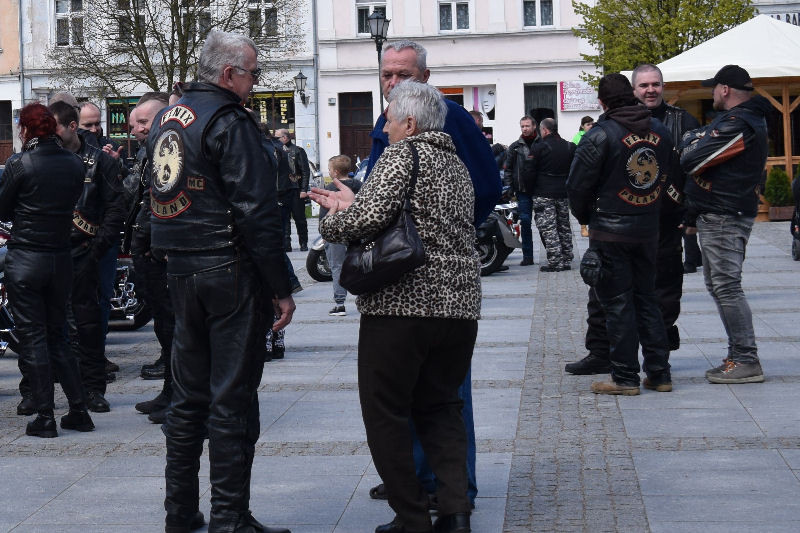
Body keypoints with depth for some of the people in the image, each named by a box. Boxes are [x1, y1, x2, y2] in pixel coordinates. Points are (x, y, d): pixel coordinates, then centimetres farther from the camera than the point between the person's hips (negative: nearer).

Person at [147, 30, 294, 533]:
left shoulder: (167, 117, 13)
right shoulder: (230, 122, -14)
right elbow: (257, 212, -18)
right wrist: (281, 288, -15)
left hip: (180, 270, 8)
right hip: (230, 269, -8)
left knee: (189, 393, 15)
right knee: (232, 398, -3)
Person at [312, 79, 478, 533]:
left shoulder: (403, 154, -8)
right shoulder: (456, 165, 18)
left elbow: (370, 217, -20)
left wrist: (333, 221, 0)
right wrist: (352, 205, 25)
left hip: (402, 303, -8)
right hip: (459, 303, 8)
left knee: (385, 413, 4)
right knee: (440, 407, 18)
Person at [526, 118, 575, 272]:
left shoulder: (538, 148, -9)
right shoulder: (570, 147, 7)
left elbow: (528, 173, -9)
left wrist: (530, 190, 4)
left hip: (543, 194, -6)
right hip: (564, 194, 6)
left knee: (548, 228, -4)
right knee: (564, 227, 14)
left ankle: (555, 262, -9)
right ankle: (566, 260, 18)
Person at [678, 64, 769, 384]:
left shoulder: (738, 124, -18)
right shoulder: (745, 118, 17)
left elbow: (693, 162, -21)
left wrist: (689, 143, 1)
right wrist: (695, 215, 17)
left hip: (723, 217, -11)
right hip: (716, 215, 11)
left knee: (726, 287, -10)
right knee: (718, 285, 15)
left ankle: (746, 361, -8)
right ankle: (739, 356, 20)